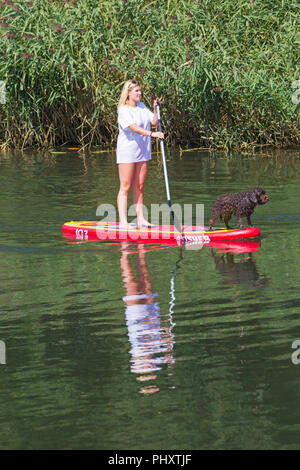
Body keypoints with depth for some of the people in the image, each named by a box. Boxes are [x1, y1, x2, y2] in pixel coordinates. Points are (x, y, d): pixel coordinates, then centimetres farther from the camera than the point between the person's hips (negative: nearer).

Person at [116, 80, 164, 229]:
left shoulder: (142, 107, 13)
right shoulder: (123, 110, -12)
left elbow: (154, 122, 10)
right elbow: (134, 127, -26)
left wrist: (155, 108, -2)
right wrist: (151, 134, -37)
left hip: (142, 151, 7)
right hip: (127, 151, -7)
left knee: (139, 187, 9)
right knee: (125, 187, -6)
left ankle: (140, 219, 12)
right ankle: (123, 222, -7)